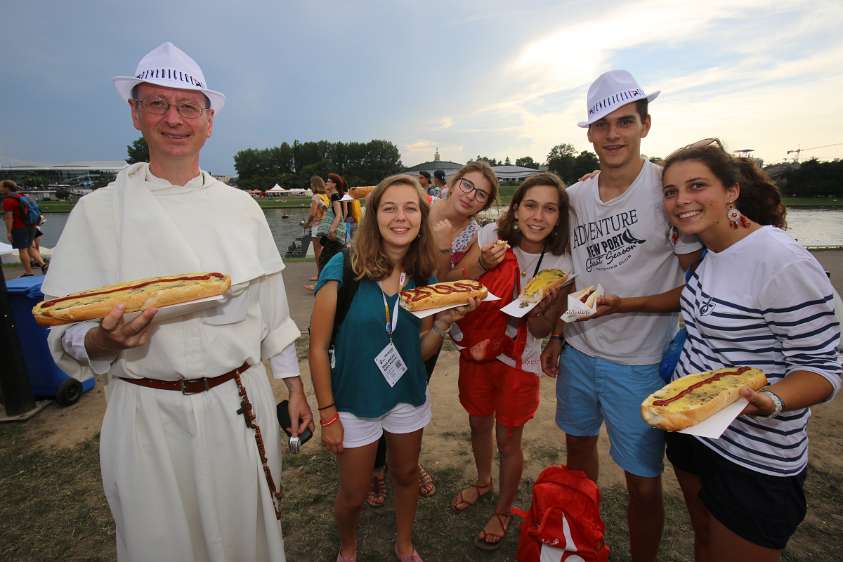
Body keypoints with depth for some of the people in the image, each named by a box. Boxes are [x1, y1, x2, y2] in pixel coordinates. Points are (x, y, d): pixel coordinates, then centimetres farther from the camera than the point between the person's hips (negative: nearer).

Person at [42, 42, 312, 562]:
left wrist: (295, 387, 5)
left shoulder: (241, 207, 0)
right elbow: (67, 337, -3)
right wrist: (105, 340, -26)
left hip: (241, 403, 1)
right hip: (148, 412, -1)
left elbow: (272, 309, 4)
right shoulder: (98, 211, -4)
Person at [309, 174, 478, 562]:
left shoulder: (424, 278, -7)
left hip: (408, 395, 4)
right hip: (354, 399, -3)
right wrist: (328, 415, -10)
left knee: (406, 474, 25)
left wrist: (445, 320, -18)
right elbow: (318, 347, -15)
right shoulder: (343, 269, -21)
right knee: (354, 495, 16)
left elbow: (421, 351, 0)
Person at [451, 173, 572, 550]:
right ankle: (482, 482, 53)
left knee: (507, 440, 11)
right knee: (478, 424, 21)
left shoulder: (560, 264, -13)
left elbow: (541, 330, -11)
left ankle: (503, 511, 41)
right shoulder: (493, 236, -12)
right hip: (475, 350, 2)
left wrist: (540, 309, -31)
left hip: (518, 361, -2)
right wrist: (483, 263, -32)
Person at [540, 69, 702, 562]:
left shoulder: (669, 185, -12)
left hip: (640, 361, -5)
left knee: (644, 484, 6)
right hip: (579, 351, 5)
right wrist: (556, 336, 8)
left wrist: (620, 304, -19)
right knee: (579, 445, 21)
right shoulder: (575, 196, 3)